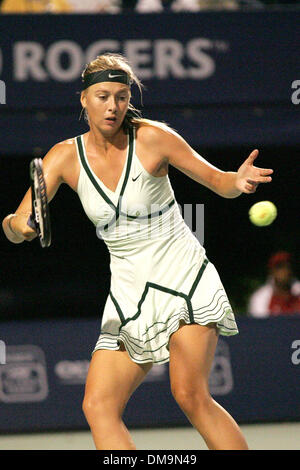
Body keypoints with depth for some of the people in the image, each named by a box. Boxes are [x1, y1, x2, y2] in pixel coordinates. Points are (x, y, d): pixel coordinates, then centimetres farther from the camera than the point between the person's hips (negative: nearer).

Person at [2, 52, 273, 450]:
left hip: (184, 279, -4)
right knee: (98, 407, -9)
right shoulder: (65, 157, -1)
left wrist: (239, 182, -25)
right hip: (128, 293, 4)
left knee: (189, 394, -21)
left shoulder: (153, 138, -9)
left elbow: (219, 182, -2)